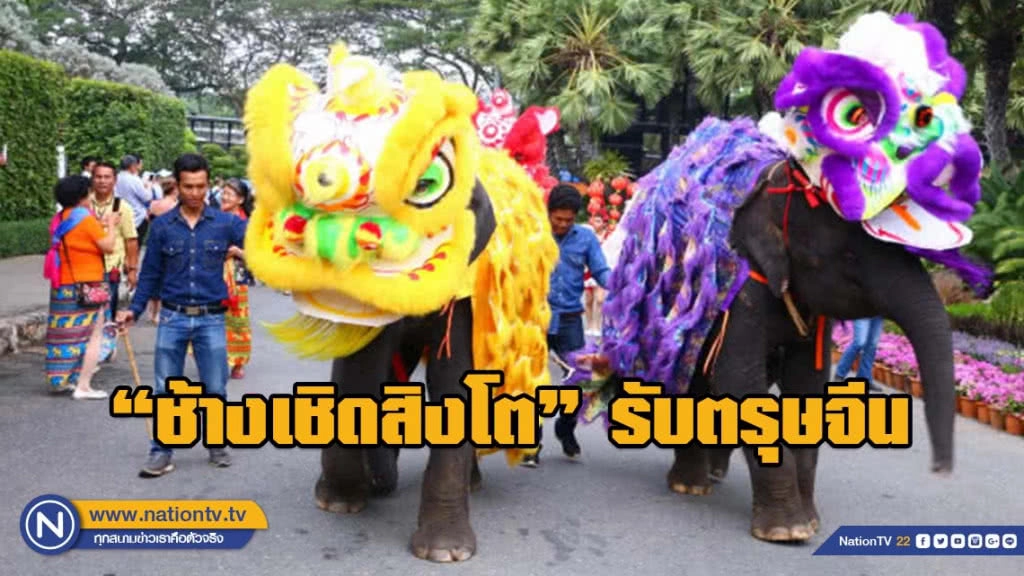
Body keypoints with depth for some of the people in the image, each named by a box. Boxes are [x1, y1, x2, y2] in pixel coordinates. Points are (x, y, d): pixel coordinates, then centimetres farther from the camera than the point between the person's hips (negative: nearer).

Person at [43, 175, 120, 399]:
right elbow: (108, 247, -13)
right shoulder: (86, 218, -14)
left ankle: (59, 379, 24)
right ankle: (83, 386, -5)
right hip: (86, 286, -8)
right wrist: (111, 225, 1)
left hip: (62, 286, 8)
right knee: (93, 335, -1)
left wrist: (100, 225, 15)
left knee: (65, 335, 18)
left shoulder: (59, 219, 10)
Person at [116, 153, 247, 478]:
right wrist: (134, 311, 2)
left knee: (215, 390, 7)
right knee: (165, 391, 5)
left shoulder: (226, 223, 0)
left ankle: (217, 445, 26)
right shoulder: (162, 226, 2)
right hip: (172, 318, 1)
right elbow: (150, 273, 7)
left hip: (211, 319, 0)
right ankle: (161, 453, 15)